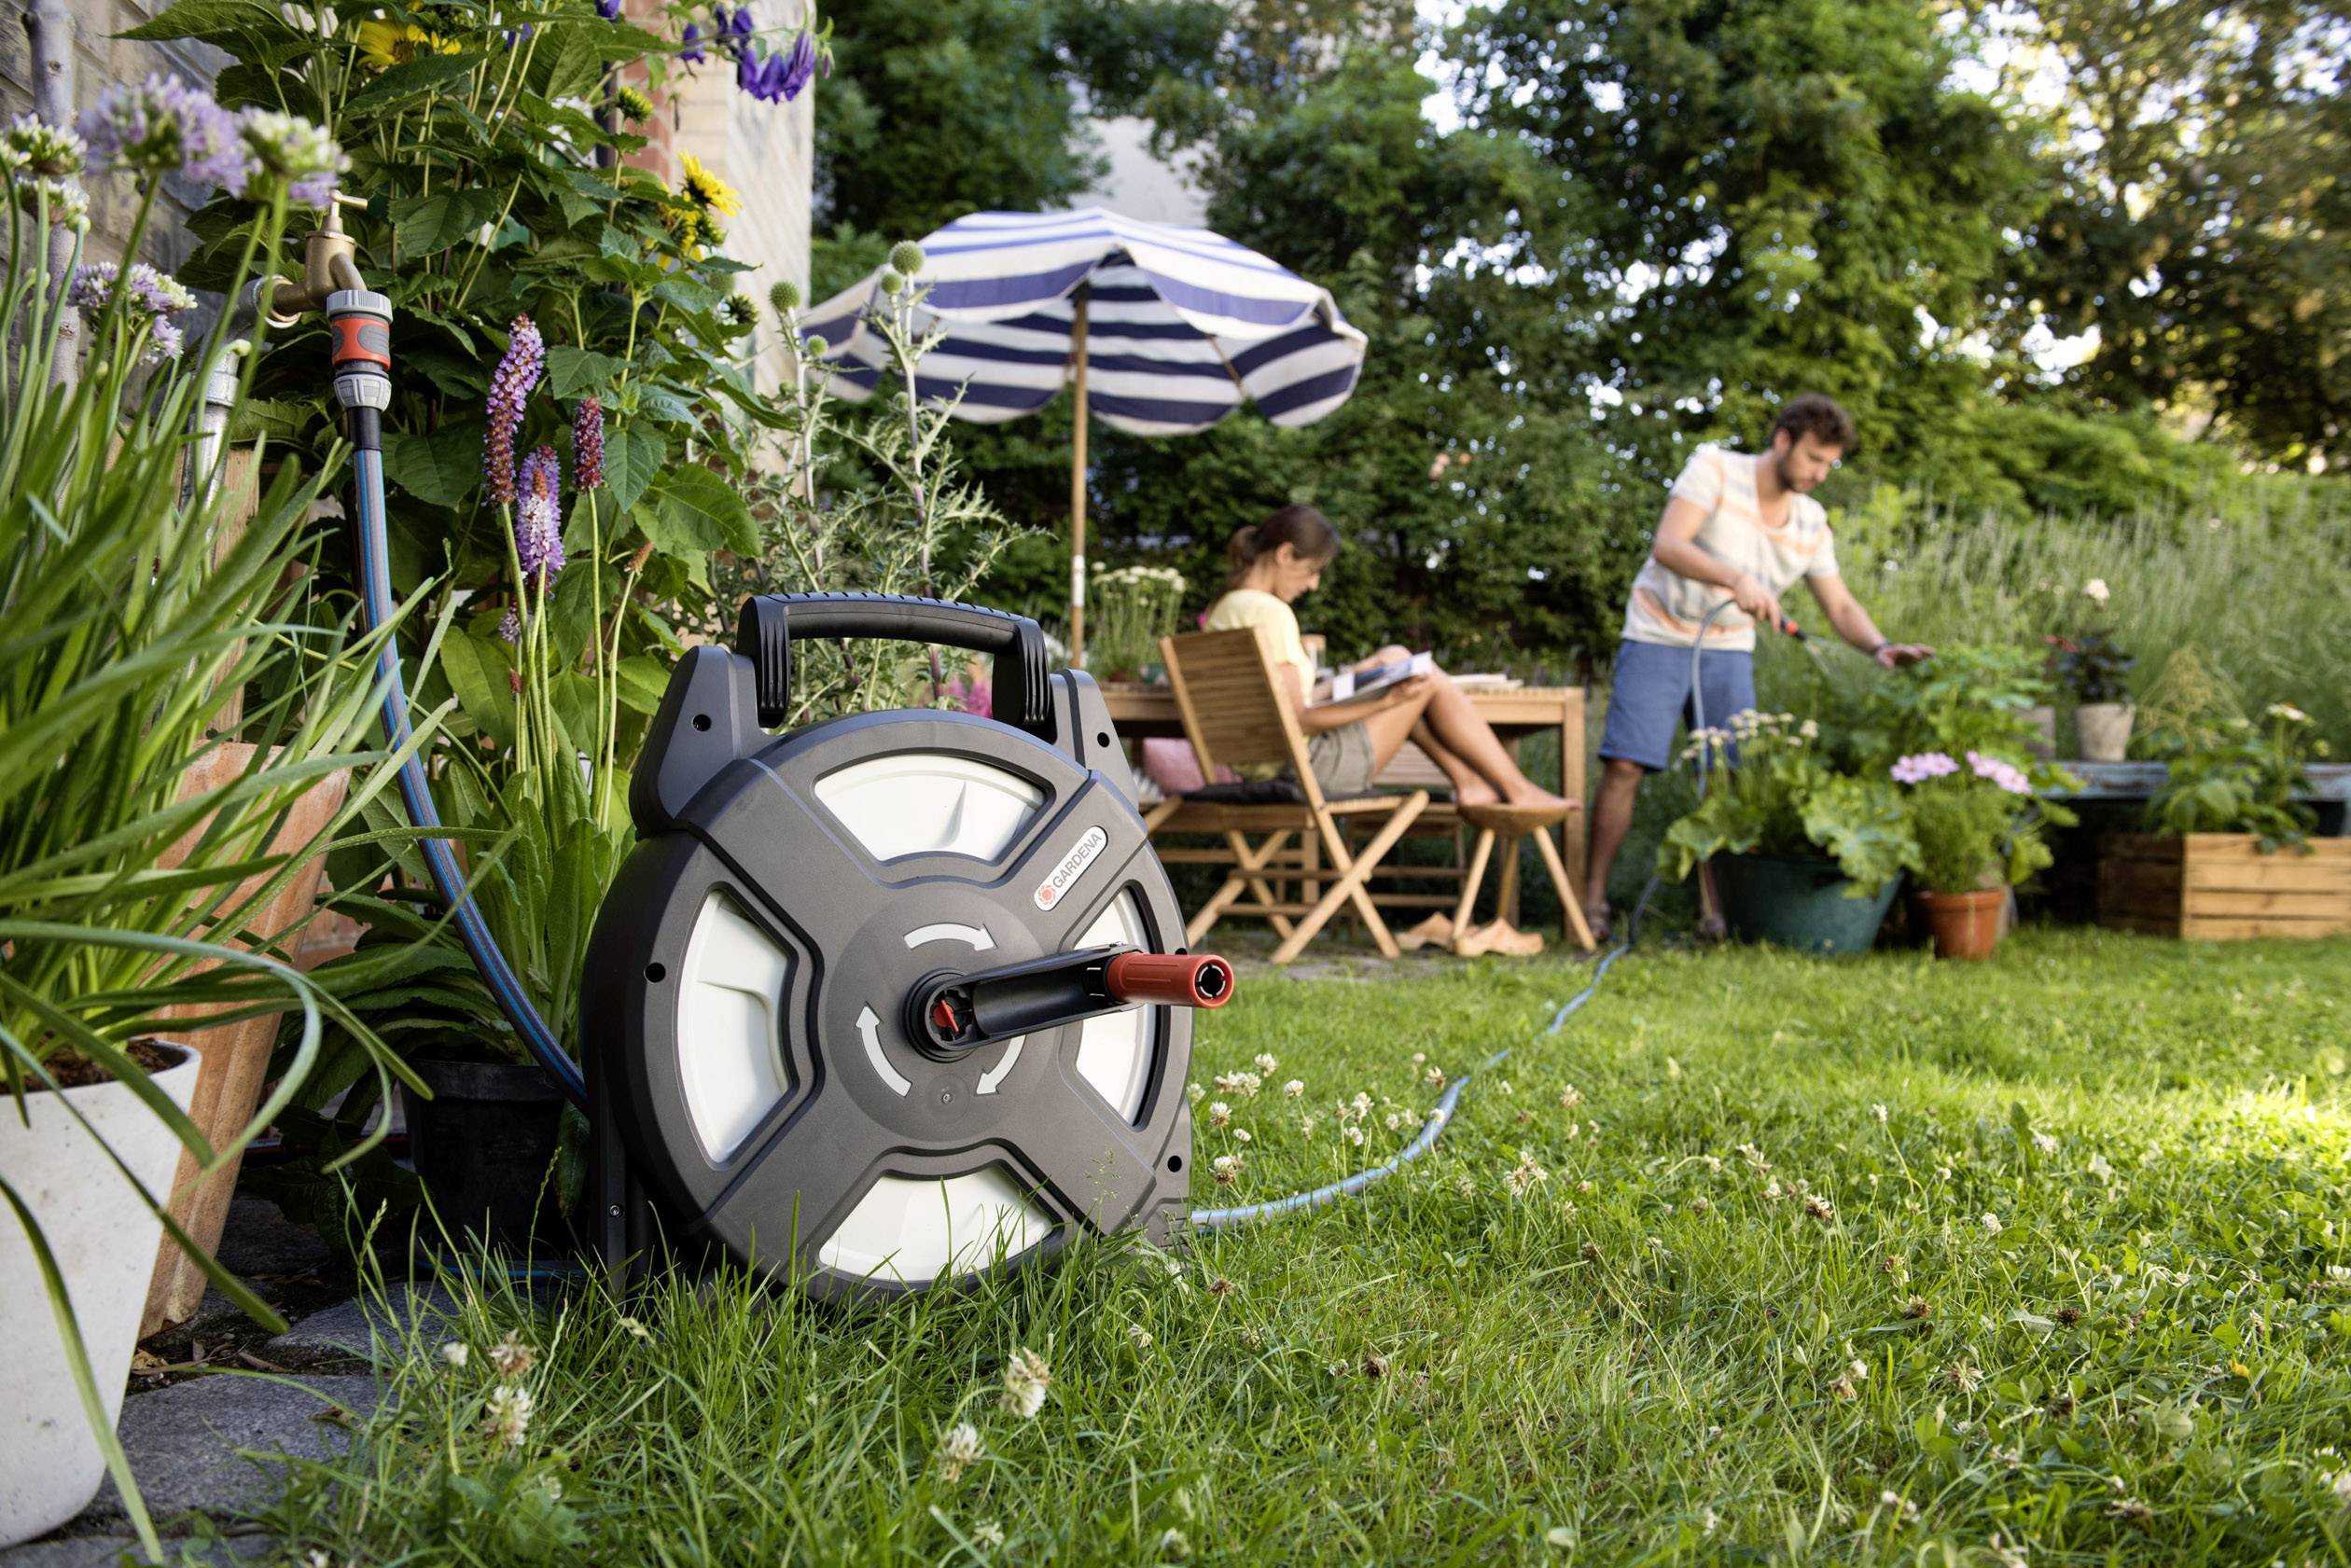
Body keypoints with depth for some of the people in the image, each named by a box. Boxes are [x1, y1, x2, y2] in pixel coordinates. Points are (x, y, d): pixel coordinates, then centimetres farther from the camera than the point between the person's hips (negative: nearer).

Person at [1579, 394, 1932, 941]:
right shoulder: (1713, 469, -12)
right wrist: (1736, 579, -39)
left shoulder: (1811, 523, 4)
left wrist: (1880, 647, -13)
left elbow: (1841, 607, 7)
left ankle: (1721, 908, 7)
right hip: (1659, 639, -5)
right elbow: (1667, 546, -24)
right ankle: (1593, 900, -5)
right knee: (1625, 766, -13)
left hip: (1729, 652, 5)